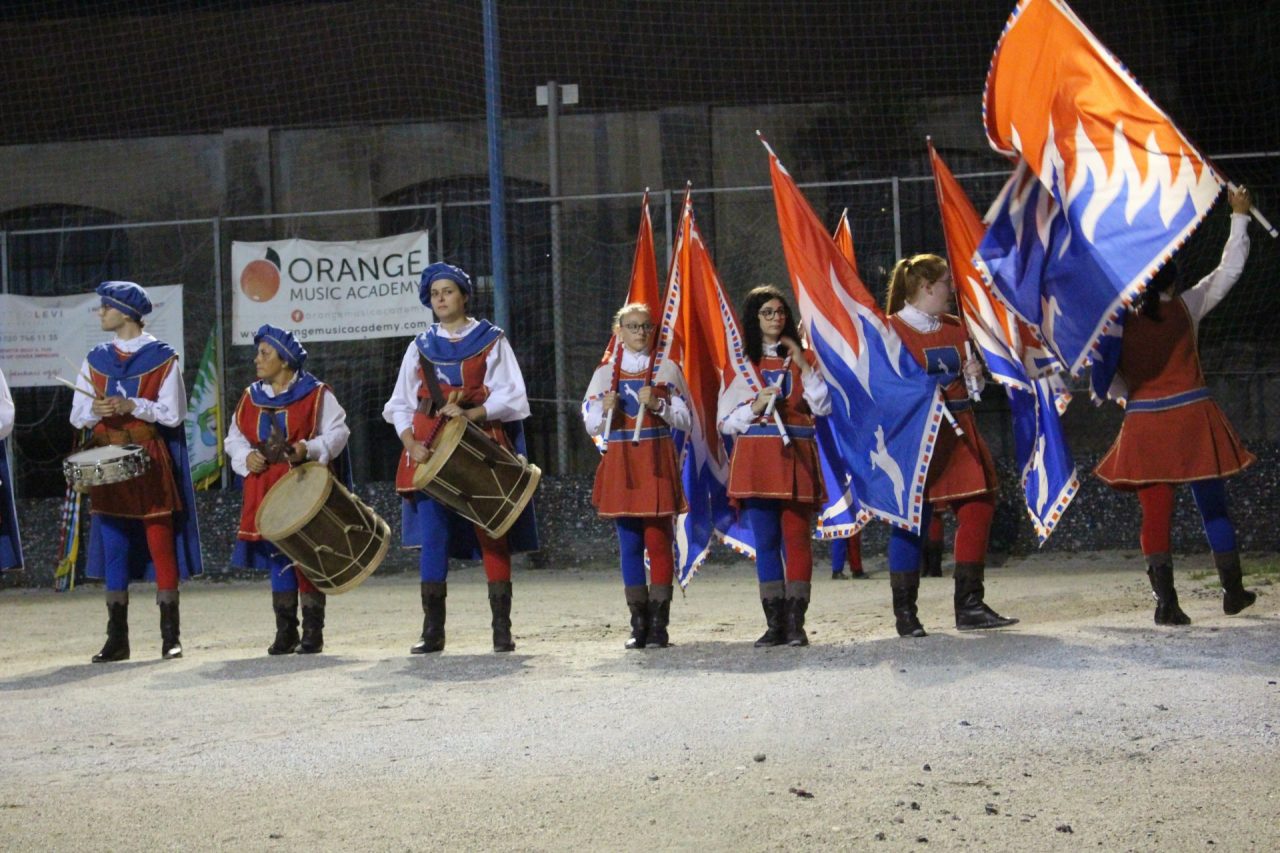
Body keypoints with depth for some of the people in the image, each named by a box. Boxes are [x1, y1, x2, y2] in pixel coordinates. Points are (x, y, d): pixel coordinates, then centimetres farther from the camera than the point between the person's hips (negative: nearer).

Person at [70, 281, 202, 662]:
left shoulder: (162, 357, -1)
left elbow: (173, 414, -4)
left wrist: (132, 406, -17)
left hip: (150, 462, -4)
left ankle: (170, 637, 1)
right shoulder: (96, 359, 12)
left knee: (161, 545, -4)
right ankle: (116, 638, 6)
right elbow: (77, 416, 11)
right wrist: (96, 410, -11)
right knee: (113, 548, 2)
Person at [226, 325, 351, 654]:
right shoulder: (251, 397, 12)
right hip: (267, 494, 4)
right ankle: (285, 633, 11)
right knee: (278, 561, 5)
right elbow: (234, 438, 16)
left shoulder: (316, 394, -3)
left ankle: (313, 633, 3)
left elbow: (337, 432, -5)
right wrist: (246, 456, -5)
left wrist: (309, 448, -21)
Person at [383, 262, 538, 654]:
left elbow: (511, 397, -1)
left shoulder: (490, 340, 7)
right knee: (432, 540, -4)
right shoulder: (421, 346, 15)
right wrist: (411, 443, -4)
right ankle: (432, 632, 0)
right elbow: (400, 405, 13)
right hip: (431, 452, 2)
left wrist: (470, 414, -17)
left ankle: (502, 629, 1)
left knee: (493, 539, -3)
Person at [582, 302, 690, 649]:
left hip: (657, 462, -1)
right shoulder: (606, 373, 10)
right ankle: (639, 624, 6)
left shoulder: (666, 369, 7)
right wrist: (605, 409, -13)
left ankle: (658, 624, -3)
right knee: (629, 545, 1)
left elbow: (684, 419, 4)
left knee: (658, 541, -5)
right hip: (621, 464, 1)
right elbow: (591, 425, 7)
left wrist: (657, 404, -12)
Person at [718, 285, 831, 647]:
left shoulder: (804, 358, 12)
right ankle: (774, 623, 2)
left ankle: (796, 623, -5)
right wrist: (755, 407, -9)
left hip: (795, 457, 0)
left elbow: (823, 406, 0)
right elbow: (725, 421, 7)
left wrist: (803, 366, -7)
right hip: (755, 459, 0)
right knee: (766, 542, -1)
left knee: (796, 539, -7)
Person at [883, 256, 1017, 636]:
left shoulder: (956, 328, 15)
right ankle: (905, 612, 4)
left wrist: (974, 374, 2)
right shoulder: (892, 330, -5)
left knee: (978, 510, 1)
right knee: (912, 520, -4)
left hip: (959, 433, 7)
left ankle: (970, 605, 9)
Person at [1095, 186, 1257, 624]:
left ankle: (1166, 601, -9)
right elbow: (1229, 270, 9)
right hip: (1193, 418, 0)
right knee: (1213, 507, 12)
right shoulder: (1186, 308, 0)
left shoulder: (1120, 322, 0)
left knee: (1155, 514, 1)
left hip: (1144, 424, 0)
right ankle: (1233, 592, 21)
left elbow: (1110, 381, -1)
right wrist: (1239, 216, 17)